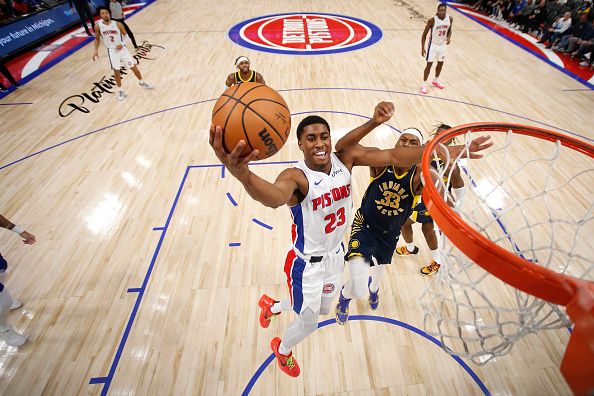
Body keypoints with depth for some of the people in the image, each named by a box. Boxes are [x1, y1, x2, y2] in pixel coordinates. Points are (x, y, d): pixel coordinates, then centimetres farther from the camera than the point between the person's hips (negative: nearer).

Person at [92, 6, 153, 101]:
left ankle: (142, 82, 31)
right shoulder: (98, 26, -7)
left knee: (133, 67, 6)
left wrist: (122, 44, -17)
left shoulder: (117, 24, -10)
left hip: (122, 48, 0)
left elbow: (126, 35, 1)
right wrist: (96, 50, -5)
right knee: (116, 71, 4)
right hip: (112, 51, 0)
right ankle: (120, 90, 18)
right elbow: (97, 39, 6)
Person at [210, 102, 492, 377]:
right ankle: (282, 350, 55)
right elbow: (276, 197, -53)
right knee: (308, 324, 15)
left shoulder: (346, 159, -13)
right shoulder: (296, 176, -30)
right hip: (307, 263, -6)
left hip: (335, 255, 6)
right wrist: (243, 175, -75)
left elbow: (393, 156, -22)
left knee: (322, 309, 29)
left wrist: (453, 151, -31)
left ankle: (271, 306, 59)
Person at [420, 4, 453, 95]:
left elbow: (449, 30, 10)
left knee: (441, 63, 16)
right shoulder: (432, 20, -21)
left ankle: (436, 81, 35)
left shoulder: (450, 19, -7)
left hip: (442, 45, 6)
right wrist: (423, 48, -19)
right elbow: (424, 34, -14)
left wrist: (449, 38, -12)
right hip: (433, 45, -5)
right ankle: (424, 85, 4)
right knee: (429, 64, -6)